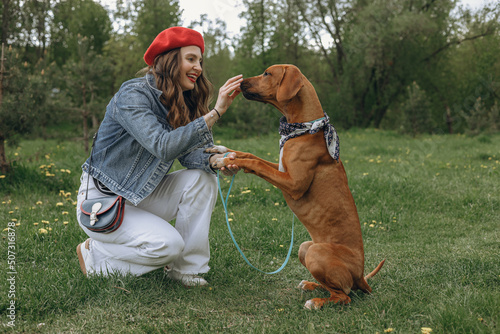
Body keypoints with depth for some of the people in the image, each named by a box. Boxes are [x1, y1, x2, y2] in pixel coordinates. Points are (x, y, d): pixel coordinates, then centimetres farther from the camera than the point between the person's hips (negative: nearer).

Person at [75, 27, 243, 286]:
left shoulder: (182, 103, 3)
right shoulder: (132, 95, -22)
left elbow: (190, 152, -7)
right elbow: (164, 147, -35)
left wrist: (216, 160, -29)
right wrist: (216, 112, -37)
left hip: (141, 197, 7)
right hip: (102, 201, -7)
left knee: (202, 179, -14)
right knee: (167, 243, -26)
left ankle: (187, 267, -6)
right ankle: (95, 254, 1)